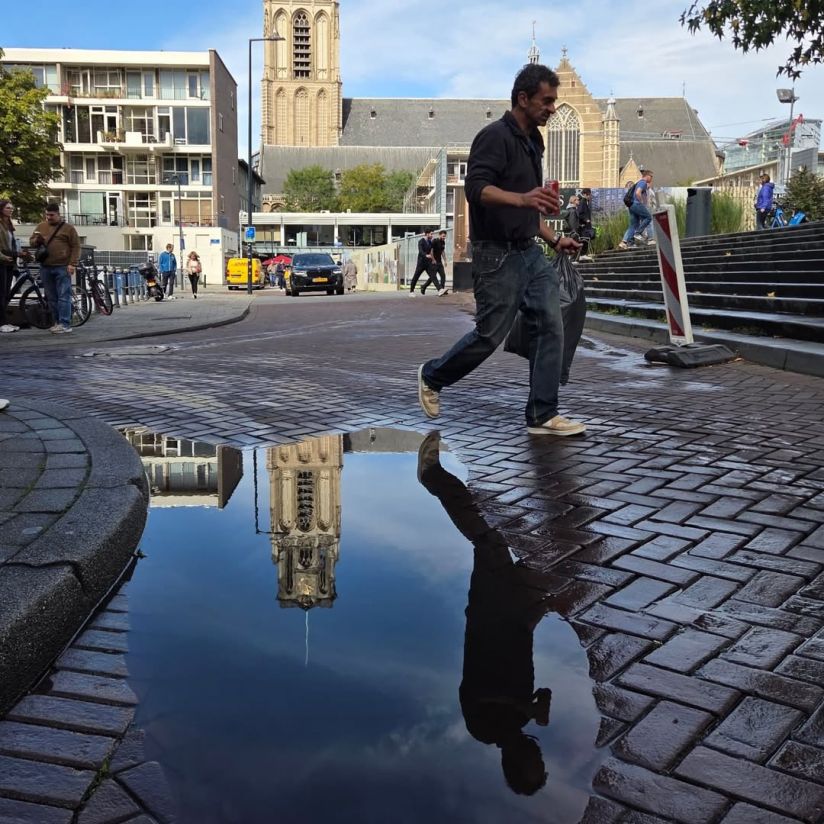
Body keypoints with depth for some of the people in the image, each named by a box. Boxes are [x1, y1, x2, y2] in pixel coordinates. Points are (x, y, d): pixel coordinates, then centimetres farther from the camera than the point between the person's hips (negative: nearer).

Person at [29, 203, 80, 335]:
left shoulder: (68, 228, 2)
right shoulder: (41, 226, 15)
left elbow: (76, 247, -2)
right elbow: (31, 242, 18)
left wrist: (72, 264, -11)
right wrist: (36, 240, -6)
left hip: (62, 267, -5)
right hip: (45, 268, 5)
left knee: (63, 296, -7)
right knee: (51, 297, 7)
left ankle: (65, 324, -9)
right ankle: (58, 322, 14)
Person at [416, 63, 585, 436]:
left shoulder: (531, 142, 19)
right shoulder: (495, 136, -10)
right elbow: (476, 188, -25)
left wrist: (555, 240, 18)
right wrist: (521, 198, -39)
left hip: (530, 252, 9)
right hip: (497, 254, -8)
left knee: (550, 327, -2)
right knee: (489, 335, -2)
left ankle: (542, 416, 3)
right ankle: (432, 376, 23)